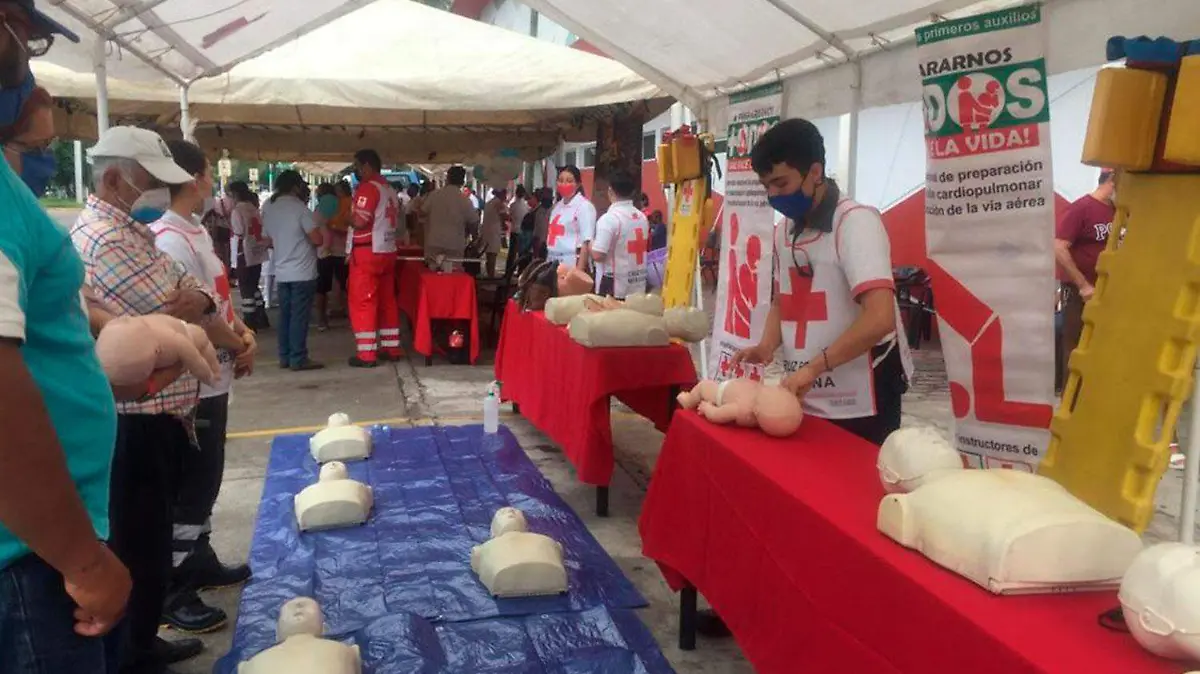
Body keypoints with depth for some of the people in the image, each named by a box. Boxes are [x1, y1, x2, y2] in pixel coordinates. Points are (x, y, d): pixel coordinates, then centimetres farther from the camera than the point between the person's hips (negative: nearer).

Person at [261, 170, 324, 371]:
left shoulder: (268, 208, 8)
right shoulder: (299, 207, -12)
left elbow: (270, 240, 15)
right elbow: (317, 239, -16)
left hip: (281, 271, 7)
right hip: (302, 271, -6)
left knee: (285, 315, 11)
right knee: (300, 316, -3)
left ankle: (285, 357, 15)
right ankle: (298, 359, -2)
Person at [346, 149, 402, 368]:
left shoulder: (367, 188, -13)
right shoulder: (390, 190, 14)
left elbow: (360, 221, -21)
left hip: (367, 252, -9)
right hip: (387, 251, 9)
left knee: (362, 302, -4)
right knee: (387, 300, 13)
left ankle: (366, 353, -4)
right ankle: (391, 348, 17)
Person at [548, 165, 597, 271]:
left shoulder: (584, 206, -7)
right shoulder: (557, 206, 16)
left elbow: (586, 243, -13)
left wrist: (579, 271, -20)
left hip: (573, 264, -7)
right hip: (554, 263, 7)